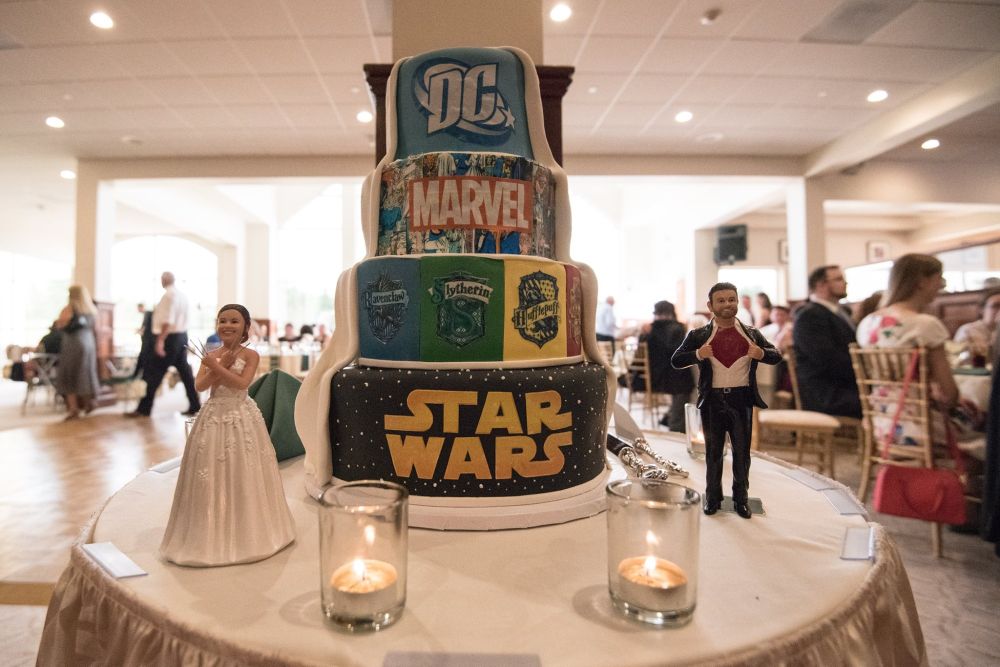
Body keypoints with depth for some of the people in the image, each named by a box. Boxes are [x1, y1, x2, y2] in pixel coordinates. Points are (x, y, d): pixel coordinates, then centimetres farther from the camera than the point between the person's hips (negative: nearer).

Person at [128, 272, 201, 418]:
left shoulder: (169, 295, -14)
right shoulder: (182, 294, 13)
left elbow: (168, 320, -22)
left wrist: (160, 340, -24)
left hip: (170, 337, -9)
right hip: (182, 335, 9)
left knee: (154, 373, -1)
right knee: (184, 370, 10)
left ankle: (144, 409, 6)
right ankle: (195, 405, 11)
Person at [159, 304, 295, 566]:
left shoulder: (250, 355, -5)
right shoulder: (211, 355, 4)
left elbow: (242, 383, -18)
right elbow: (199, 386, -6)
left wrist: (217, 366, -18)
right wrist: (221, 365, -15)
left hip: (241, 417, -3)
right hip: (214, 416, 3)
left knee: (242, 476, 4)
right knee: (212, 475, 5)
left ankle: (244, 530, 20)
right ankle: (213, 530, 21)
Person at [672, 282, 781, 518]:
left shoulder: (752, 334, 5)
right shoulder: (698, 335, -1)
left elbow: (776, 356, 9)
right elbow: (676, 360, -5)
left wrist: (762, 353, -14)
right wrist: (697, 354, -23)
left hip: (742, 399, 1)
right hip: (712, 400, -1)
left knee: (742, 451, 11)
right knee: (713, 451, 11)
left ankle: (741, 498, 26)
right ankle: (713, 496, 24)